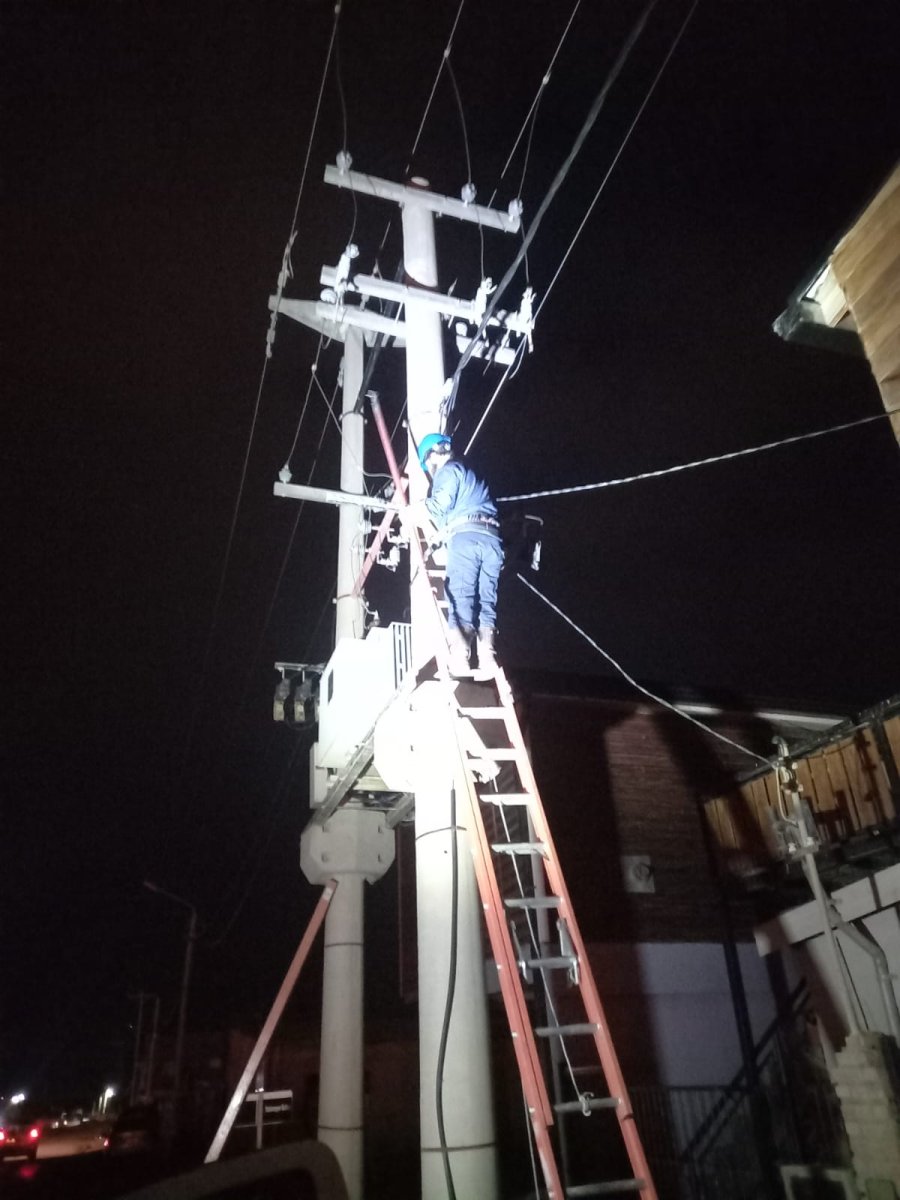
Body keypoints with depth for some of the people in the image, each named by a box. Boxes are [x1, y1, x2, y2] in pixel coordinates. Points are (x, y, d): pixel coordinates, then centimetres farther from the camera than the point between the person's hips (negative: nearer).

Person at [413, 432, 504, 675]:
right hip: (491, 538, 7)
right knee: (486, 601, 1)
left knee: (460, 598, -13)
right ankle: (487, 657, -12)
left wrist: (420, 509, 13)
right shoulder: (472, 475, 36)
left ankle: (460, 657, -26)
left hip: (465, 536, -7)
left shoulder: (448, 470, 10)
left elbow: (440, 506, -5)